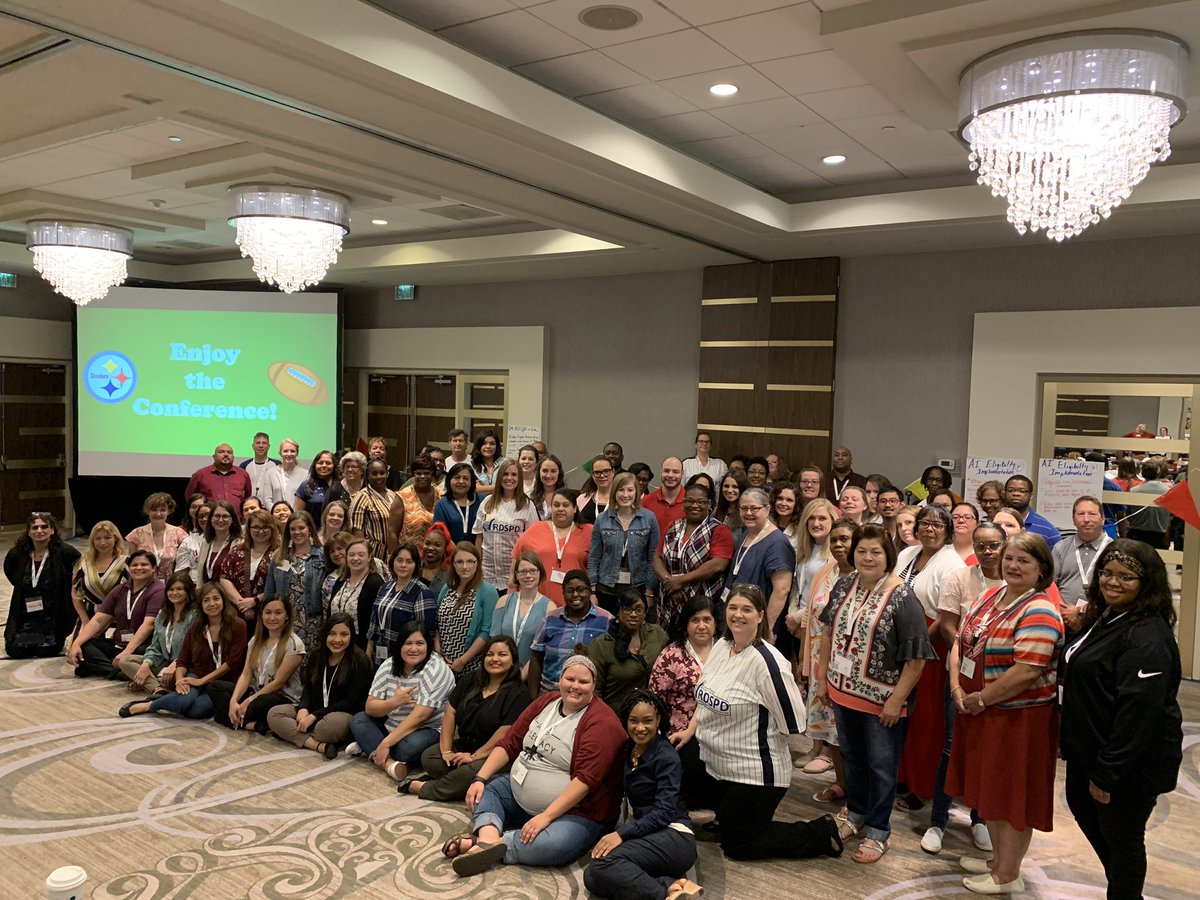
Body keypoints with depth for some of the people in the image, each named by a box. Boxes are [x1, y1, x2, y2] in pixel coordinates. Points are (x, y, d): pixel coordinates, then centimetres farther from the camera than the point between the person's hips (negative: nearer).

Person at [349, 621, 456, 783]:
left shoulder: (436, 669, -22)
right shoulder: (389, 665, -4)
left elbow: (419, 716, -27)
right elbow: (370, 707, -7)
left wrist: (385, 743, -29)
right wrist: (394, 702, -27)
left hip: (429, 730, -6)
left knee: (408, 747, -35)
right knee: (358, 720, -10)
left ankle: (369, 748, -11)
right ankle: (389, 762, -25)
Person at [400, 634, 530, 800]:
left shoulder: (518, 693, -11)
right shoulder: (470, 680, 10)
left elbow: (505, 732, -18)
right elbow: (450, 713, 5)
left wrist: (475, 756, -19)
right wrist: (446, 750, -5)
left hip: (494, 755, -5)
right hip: (463, 745, 5)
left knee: (472, 772, -33)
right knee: (428, 758, -17)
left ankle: (423, 787, -16)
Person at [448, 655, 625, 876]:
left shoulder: (602, 723, -17)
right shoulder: (545, 702, 5)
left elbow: (586, 778, -25)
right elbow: (510, 743, 7)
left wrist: (547, 816, -29)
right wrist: (480, 778, -4)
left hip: (573, 812, -8)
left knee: (550, 845, -36)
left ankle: (480, 842, -25)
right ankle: (489, 837, -25)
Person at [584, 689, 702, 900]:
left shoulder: (666, 756, -8)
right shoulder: (628, 750, 14)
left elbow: (664, 812, -17)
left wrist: (621, 834, -26)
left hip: (674, 836, -8)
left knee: (603, 863, -31)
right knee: (592, 879, -21)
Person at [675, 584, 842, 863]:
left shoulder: (765, 660, -24)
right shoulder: (721, 646, 1)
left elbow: (794, 722, -22)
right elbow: (707, 698, 15)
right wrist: (690, 730, 6)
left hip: (754, 773, -8)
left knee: (738, 846, 4)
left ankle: (823, 834, 18)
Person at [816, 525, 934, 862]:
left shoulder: (902, 597, -19)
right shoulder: (844, 586, 0)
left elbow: (916, 657, -18)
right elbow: (829, 633, 11)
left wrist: (897, 699, -17)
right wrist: (824, 679, 11)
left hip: (882, 699, -6)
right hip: (844, 692, 6)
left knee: (881, 765, 9)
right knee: (851, 756, 20)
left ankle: (878, 831, 25)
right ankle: (856, 814, 40)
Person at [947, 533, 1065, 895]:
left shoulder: (1039, 612, -19)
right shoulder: (991, 597, 7)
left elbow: (1027, 671, -27)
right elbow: (961, 642, 7)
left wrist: (980, 699, -18)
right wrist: (956, 688, -6)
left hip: (1019, 718, -8)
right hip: (979, 713, 8)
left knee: (1013, 793, 7)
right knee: (990, 787, 20)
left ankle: (1008, 874, 23)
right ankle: (999, 858, 39)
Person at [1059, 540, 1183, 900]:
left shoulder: (1147, 637, -25)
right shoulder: (1102, 618, 5)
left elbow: (1138, 711, -28)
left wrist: (1107, 772, -24)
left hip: (1132, 762, -10)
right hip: (1089, 748, 10)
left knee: (1120, 834, 8)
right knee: (1082, 808, 25)